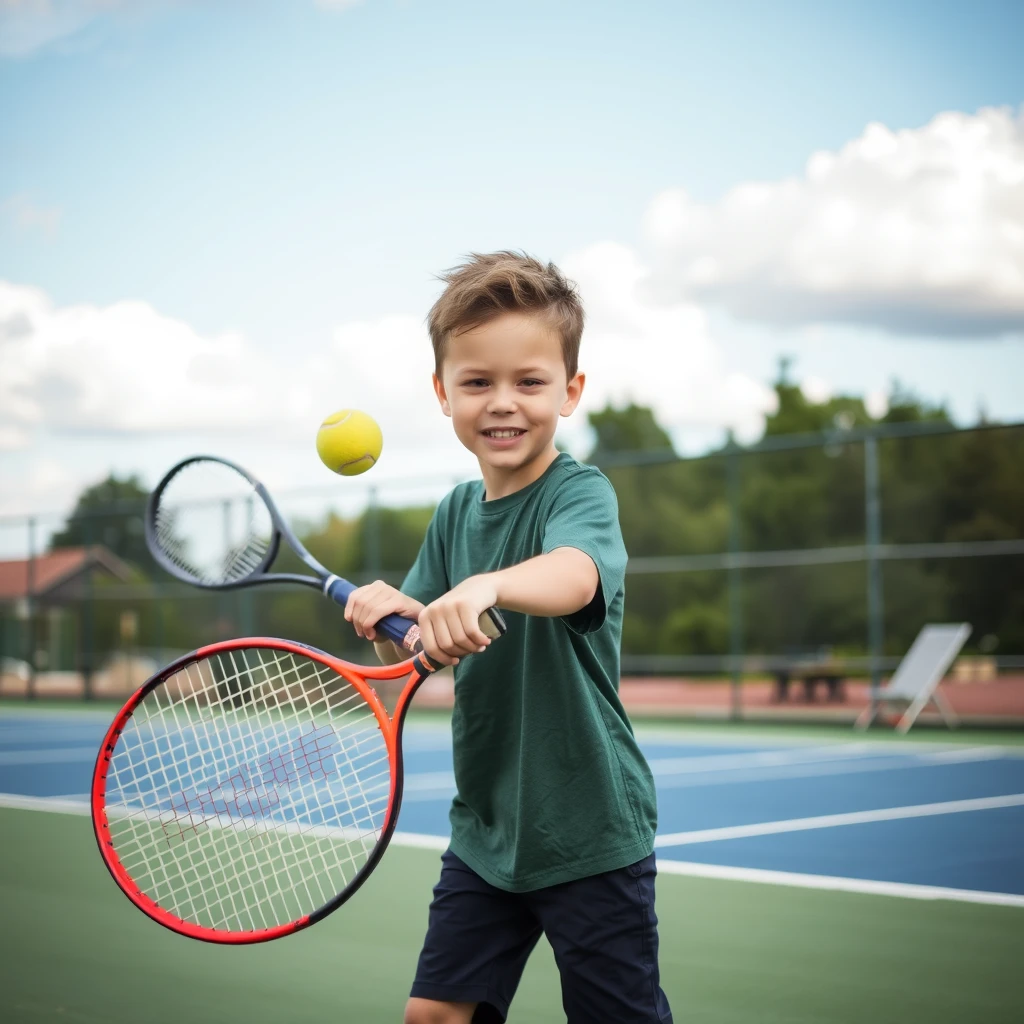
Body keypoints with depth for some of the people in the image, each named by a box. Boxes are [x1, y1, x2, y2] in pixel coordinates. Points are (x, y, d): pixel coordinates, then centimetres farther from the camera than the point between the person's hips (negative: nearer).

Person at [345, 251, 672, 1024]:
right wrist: (390, 619, -16)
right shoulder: (455, 513, 4)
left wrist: (484, 588, -59)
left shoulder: (582, 492, -15)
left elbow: (574, 576, -39)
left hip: (589, 835, -6)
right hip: (484, 827, 6)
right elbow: (416, 655, 7)